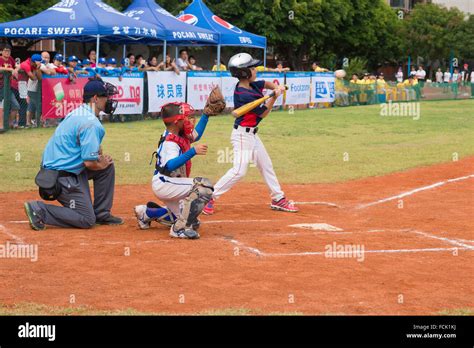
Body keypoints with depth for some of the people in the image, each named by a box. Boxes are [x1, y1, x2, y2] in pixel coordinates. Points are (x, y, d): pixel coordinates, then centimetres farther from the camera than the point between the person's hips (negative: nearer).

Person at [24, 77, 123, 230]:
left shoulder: (76, 114, 12)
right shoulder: (91, 123, -19)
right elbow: (90, 163, -23)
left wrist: (99, 155, 5)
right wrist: (101, 164, -2)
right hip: (62, 176, -10)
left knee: (107, 165, 16)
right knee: (86, 220, -5)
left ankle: (101, 214, 20)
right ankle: (39, 209, -7)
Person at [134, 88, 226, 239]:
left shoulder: (181, 135, 5)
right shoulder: (170, 142, -23)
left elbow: (196, 134, 26)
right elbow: (170, 165, -40)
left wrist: (206, 114, 18)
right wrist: (193, 151, -46)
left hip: (167, 185, 10)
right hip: (164, 184, -10)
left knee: (188, 218, 21)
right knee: (204, 186, -26)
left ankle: (147, 212, 29)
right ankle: (180, 228, -22)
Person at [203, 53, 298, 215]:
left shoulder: (251, 85, 1)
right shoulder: (244, 95, -24)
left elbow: (266, 83, 19)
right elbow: (263, 113, -15)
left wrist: (276, 87, -1)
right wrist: (274, 96, -12)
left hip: (251, 134, 10)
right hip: (242, 134, -10)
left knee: (266, 165, 16)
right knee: (239, 170, -16)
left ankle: (278, 199, 26)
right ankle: (209, 197, -10)